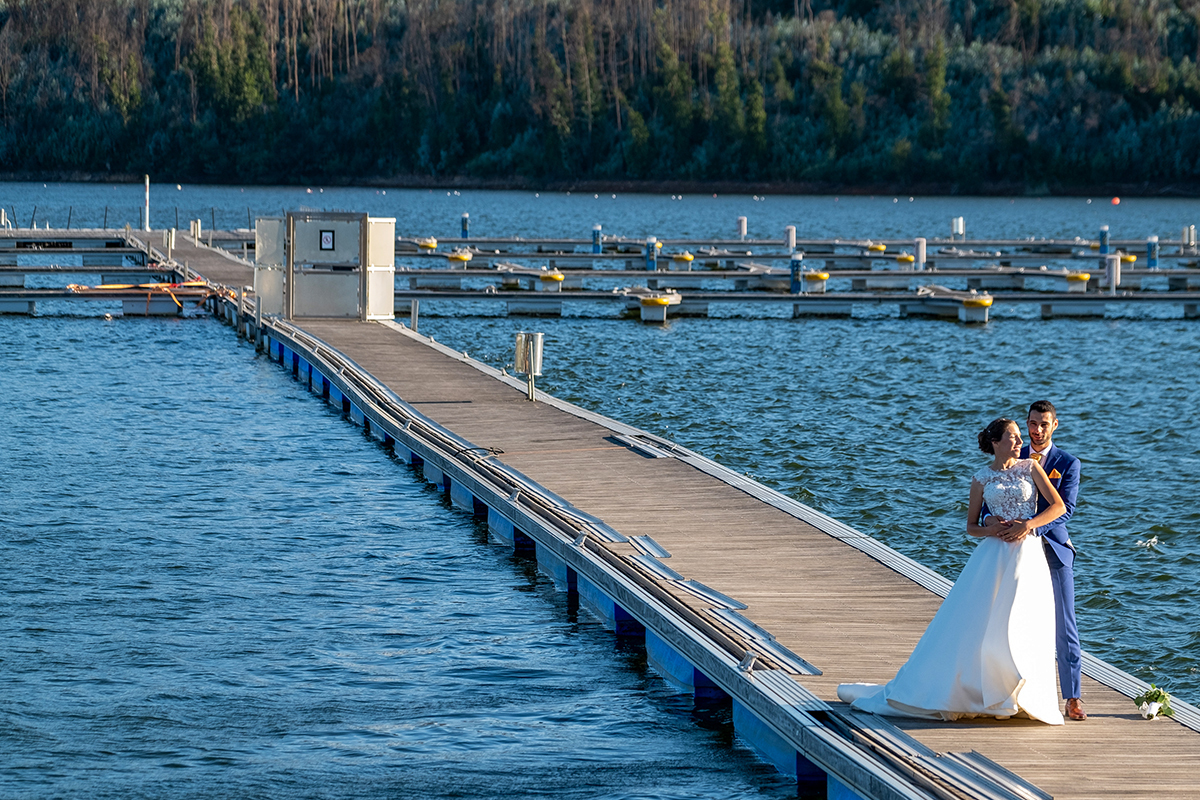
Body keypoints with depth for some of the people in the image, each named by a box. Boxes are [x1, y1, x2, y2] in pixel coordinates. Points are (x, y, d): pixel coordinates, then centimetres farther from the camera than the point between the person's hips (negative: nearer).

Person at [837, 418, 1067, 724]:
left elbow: (1059, 506, 1)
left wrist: (1027, 525, -12)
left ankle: (1021, 700, 4)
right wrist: (990, 529, -9)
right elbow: (971, 526, 12)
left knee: (1018, 629, -7)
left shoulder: (1030, 467, 6)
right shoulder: (981, 479, 7)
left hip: (1026, 555, -1)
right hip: (992, 556, 1)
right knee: (967, 623, -3)